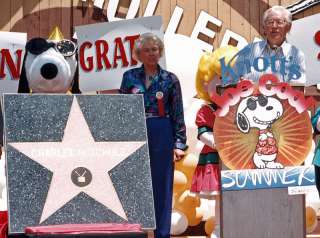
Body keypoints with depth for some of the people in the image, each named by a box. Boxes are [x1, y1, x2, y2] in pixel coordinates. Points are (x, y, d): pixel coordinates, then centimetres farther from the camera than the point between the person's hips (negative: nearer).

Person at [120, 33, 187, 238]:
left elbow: (178, 115, 1)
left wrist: (179, 144, -5)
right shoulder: (130, 77, 7)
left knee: (162, 186, 3)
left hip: (161, 136, -1)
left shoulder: (170, 79, 3)